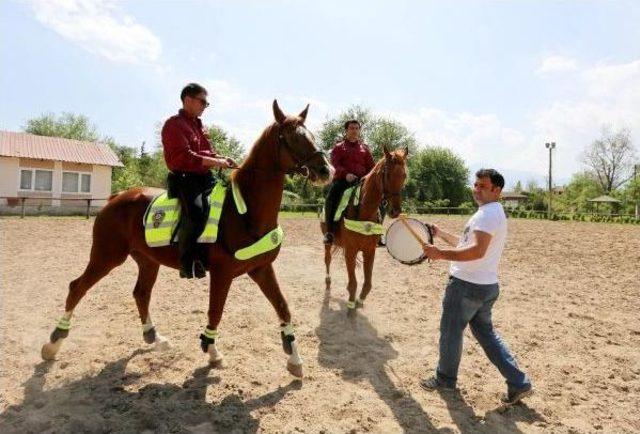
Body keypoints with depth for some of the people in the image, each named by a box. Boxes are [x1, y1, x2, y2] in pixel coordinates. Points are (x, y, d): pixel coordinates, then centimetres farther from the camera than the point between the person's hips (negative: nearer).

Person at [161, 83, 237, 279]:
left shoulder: (199, 125, 23)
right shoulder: (174, 124, -4)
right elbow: (183, 156, -16)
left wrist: (222, 159, 5)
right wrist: (214, 162, -19)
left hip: (205, 177, 9)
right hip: (184, 178, -9)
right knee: (196, 210, -33)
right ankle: (188, 260, -20)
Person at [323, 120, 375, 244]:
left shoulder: (364, 148, 20)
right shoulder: (339, 147, 12)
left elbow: (371, 166, 17)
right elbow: (335, 163, -3)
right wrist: (345, 174, -21)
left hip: (361, 180, 3)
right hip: (342, 179, -3)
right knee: (331, 198, -31)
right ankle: (329, 231, -25)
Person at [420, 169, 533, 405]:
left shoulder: (488, 213, -18)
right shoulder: (493, 213, 16)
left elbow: (477, 251, -31)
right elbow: (466, 243, 23)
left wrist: (441, 254, -31)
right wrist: (441, 234, 20)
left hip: (467, 286, -10)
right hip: (486, 286, 10)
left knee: (450, 332, 9)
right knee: (486, 333, 19)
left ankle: (445, 378, 28)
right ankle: (519, 383, 18)